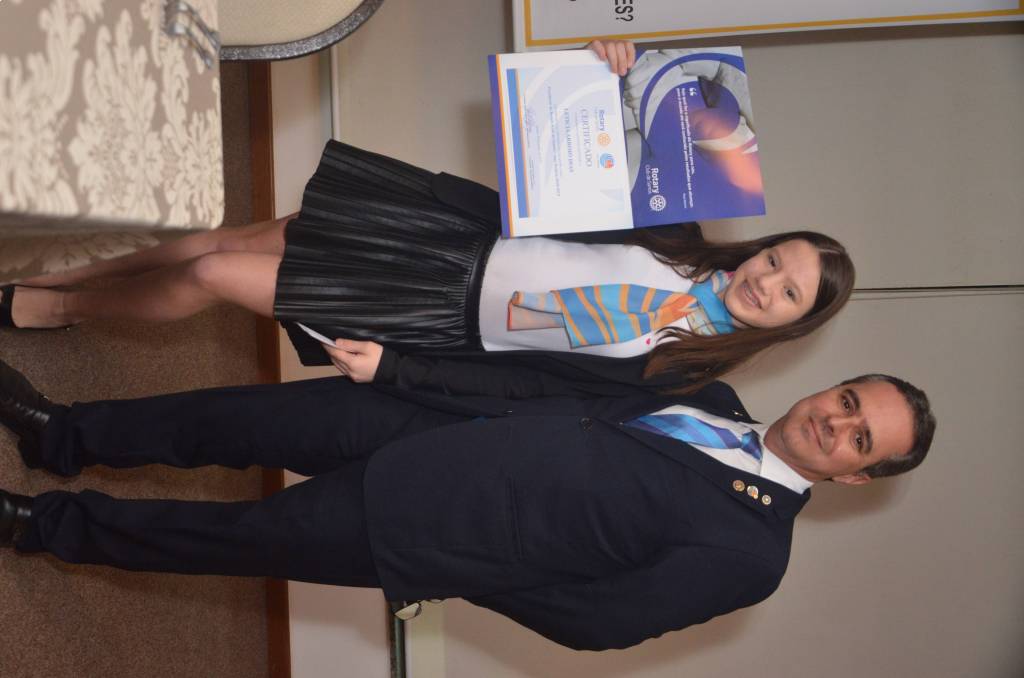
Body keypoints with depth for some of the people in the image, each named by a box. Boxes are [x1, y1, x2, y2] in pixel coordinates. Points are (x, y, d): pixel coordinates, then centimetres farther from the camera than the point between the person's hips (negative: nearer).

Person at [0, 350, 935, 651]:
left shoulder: (749, 550, -12)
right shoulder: (713, 397, 6)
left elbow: (604, 618, -13)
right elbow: (577, 376, 4)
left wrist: (464, 574, -10)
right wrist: (402, 365, -2)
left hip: (425, 535, -5)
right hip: (437, 429, 5)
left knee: (245, 536, 0)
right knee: (259, 416, 1)